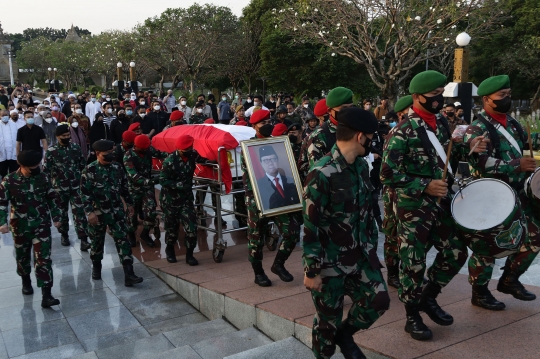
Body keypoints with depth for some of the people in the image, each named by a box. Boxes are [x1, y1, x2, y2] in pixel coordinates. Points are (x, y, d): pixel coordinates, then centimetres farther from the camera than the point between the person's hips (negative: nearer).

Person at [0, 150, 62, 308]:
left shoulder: (42, 177, -4)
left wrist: (56, 217, 4)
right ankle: (26, 282, 46)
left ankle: (46, 296, -6)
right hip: (20, 228, 0)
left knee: (44, 259, -5)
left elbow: (52, 198, 6)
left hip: (42, 226, 0)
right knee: (23, 257, 18)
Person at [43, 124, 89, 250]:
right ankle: (64, 235, 33)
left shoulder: (76, 147, 1)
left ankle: (84, 240, -6)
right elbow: (46, 170, -3)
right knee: (62, 212, 14)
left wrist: (82, 178, 9)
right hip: (60, 188, -1)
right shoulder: (51, 151, -7)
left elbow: (83, 164, 11)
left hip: (76, 186, 1)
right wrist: (52, 183, -5)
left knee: (79, 212, -5)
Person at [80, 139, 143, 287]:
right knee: (97, 242, 14)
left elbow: (124, 187, 13)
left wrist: (129, 204, 16)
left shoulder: (117, 167, 2)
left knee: (122, 240, -5)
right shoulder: (89, 170, -10)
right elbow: (84, 193, -12)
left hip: (116, 212, 2)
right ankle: (96, 267, 39)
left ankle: (128, 275, -7)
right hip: (97, 213, -2)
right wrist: (90, 212, -18)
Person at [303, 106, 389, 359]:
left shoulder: (361, 166, 3)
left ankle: (345, 334, 32)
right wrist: (312, 271, -17)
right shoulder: (321, 174, -23)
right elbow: (310, 226, -21)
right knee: (328, 319, 8)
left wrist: (372, 245, 17)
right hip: (330, 261, -7)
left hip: (360, 255, 7)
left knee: (379, 301, 5)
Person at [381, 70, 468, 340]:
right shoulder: (403, 131, -16)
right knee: (414, 262, 2)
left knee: (456, 253, 11)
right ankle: (412, 316, 20)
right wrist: (424, 186, -21)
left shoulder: (441, 125, 8)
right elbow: (388, 174, -18)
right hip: (414, 208, -7)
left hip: (441, 204, 7)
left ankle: (428, 297, 31)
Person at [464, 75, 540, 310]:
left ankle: (509, 279, 31)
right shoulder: (477, 129, -15)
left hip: (518, 193, 8)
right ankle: (480, 292, 18)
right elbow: (481, 164, -27)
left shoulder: (511, 123, 11)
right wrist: (517, 165, -27)